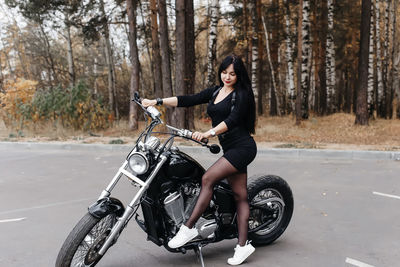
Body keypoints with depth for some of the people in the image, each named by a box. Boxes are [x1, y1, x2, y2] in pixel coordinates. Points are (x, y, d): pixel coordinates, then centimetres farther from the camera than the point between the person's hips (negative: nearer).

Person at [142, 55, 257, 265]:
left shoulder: (242, 94, -7)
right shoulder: (215, 92, 14)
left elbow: (232, 120, -22)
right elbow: (188, 100, 8)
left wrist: (208, 133, -35)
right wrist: (157, 101, 0)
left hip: (242, 147, -8)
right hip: (230, 149, 8)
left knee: (208, 178, -20)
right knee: (240, 196, 5)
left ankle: (188, 228, -15)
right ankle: (243, 245, 5)